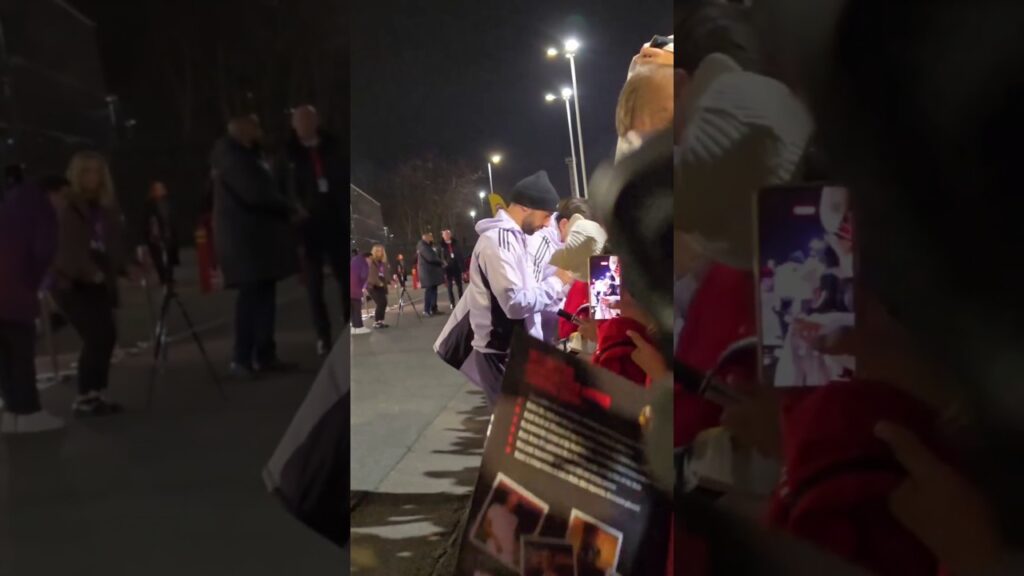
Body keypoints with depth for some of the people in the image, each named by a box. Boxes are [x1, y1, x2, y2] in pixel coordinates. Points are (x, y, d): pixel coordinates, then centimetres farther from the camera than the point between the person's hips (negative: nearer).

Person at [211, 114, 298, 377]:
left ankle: (265, 355, 11)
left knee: (264, 296, 7)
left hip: (260, 233, 9)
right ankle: (242, 359, -3)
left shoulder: (248, 155, 19)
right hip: (244, 235, -9)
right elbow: (256, 193, -18)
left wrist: (285, 208, 2)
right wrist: (289, 208, -7)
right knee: (251, 296, -9)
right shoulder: (232, 158, -11)